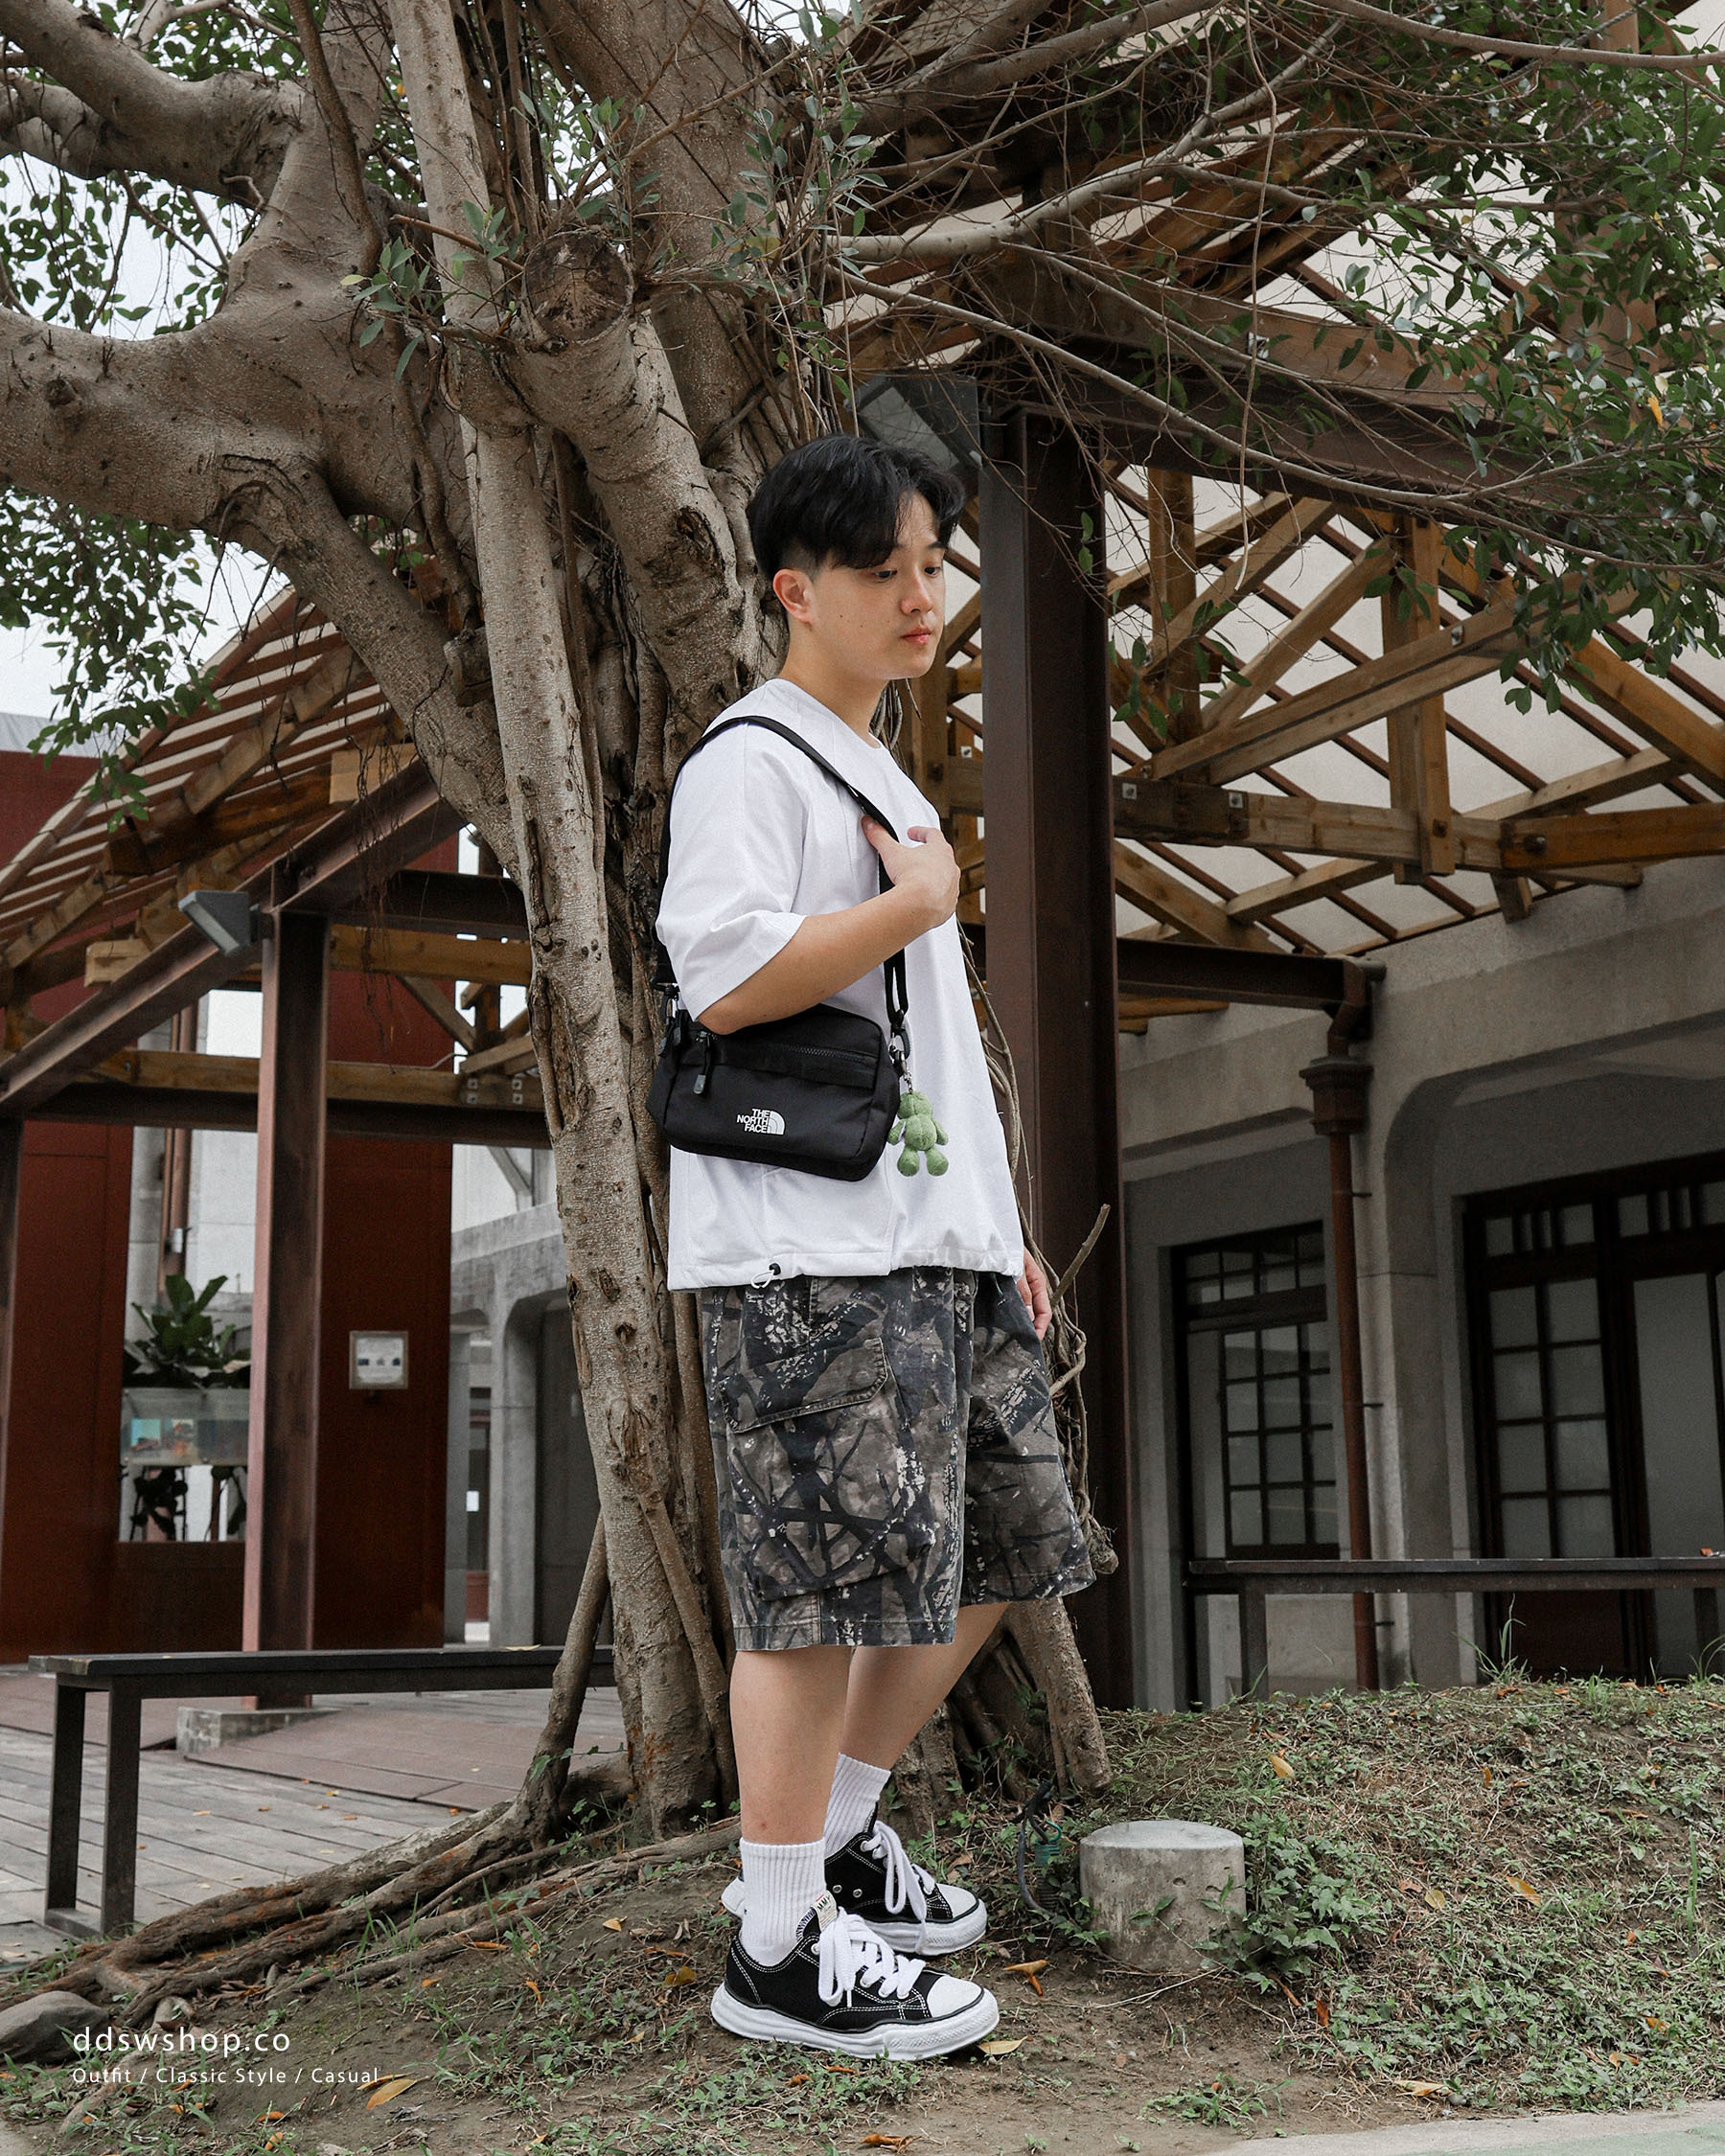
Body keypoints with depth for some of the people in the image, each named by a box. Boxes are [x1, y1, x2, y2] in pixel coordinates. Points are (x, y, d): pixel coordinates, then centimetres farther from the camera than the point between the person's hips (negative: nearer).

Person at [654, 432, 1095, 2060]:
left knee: (993, 1551, 14)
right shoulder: (750, 761, -6)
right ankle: (780, 1946, 5)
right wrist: (919, 901, -10)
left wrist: (996, 1228, 23)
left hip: (932, 1247, 10)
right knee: (832, 1588, -7)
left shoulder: (885, 775, 24)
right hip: (806, 1252, -10)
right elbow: (728, 977, -21)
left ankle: (832, 1837, 28)